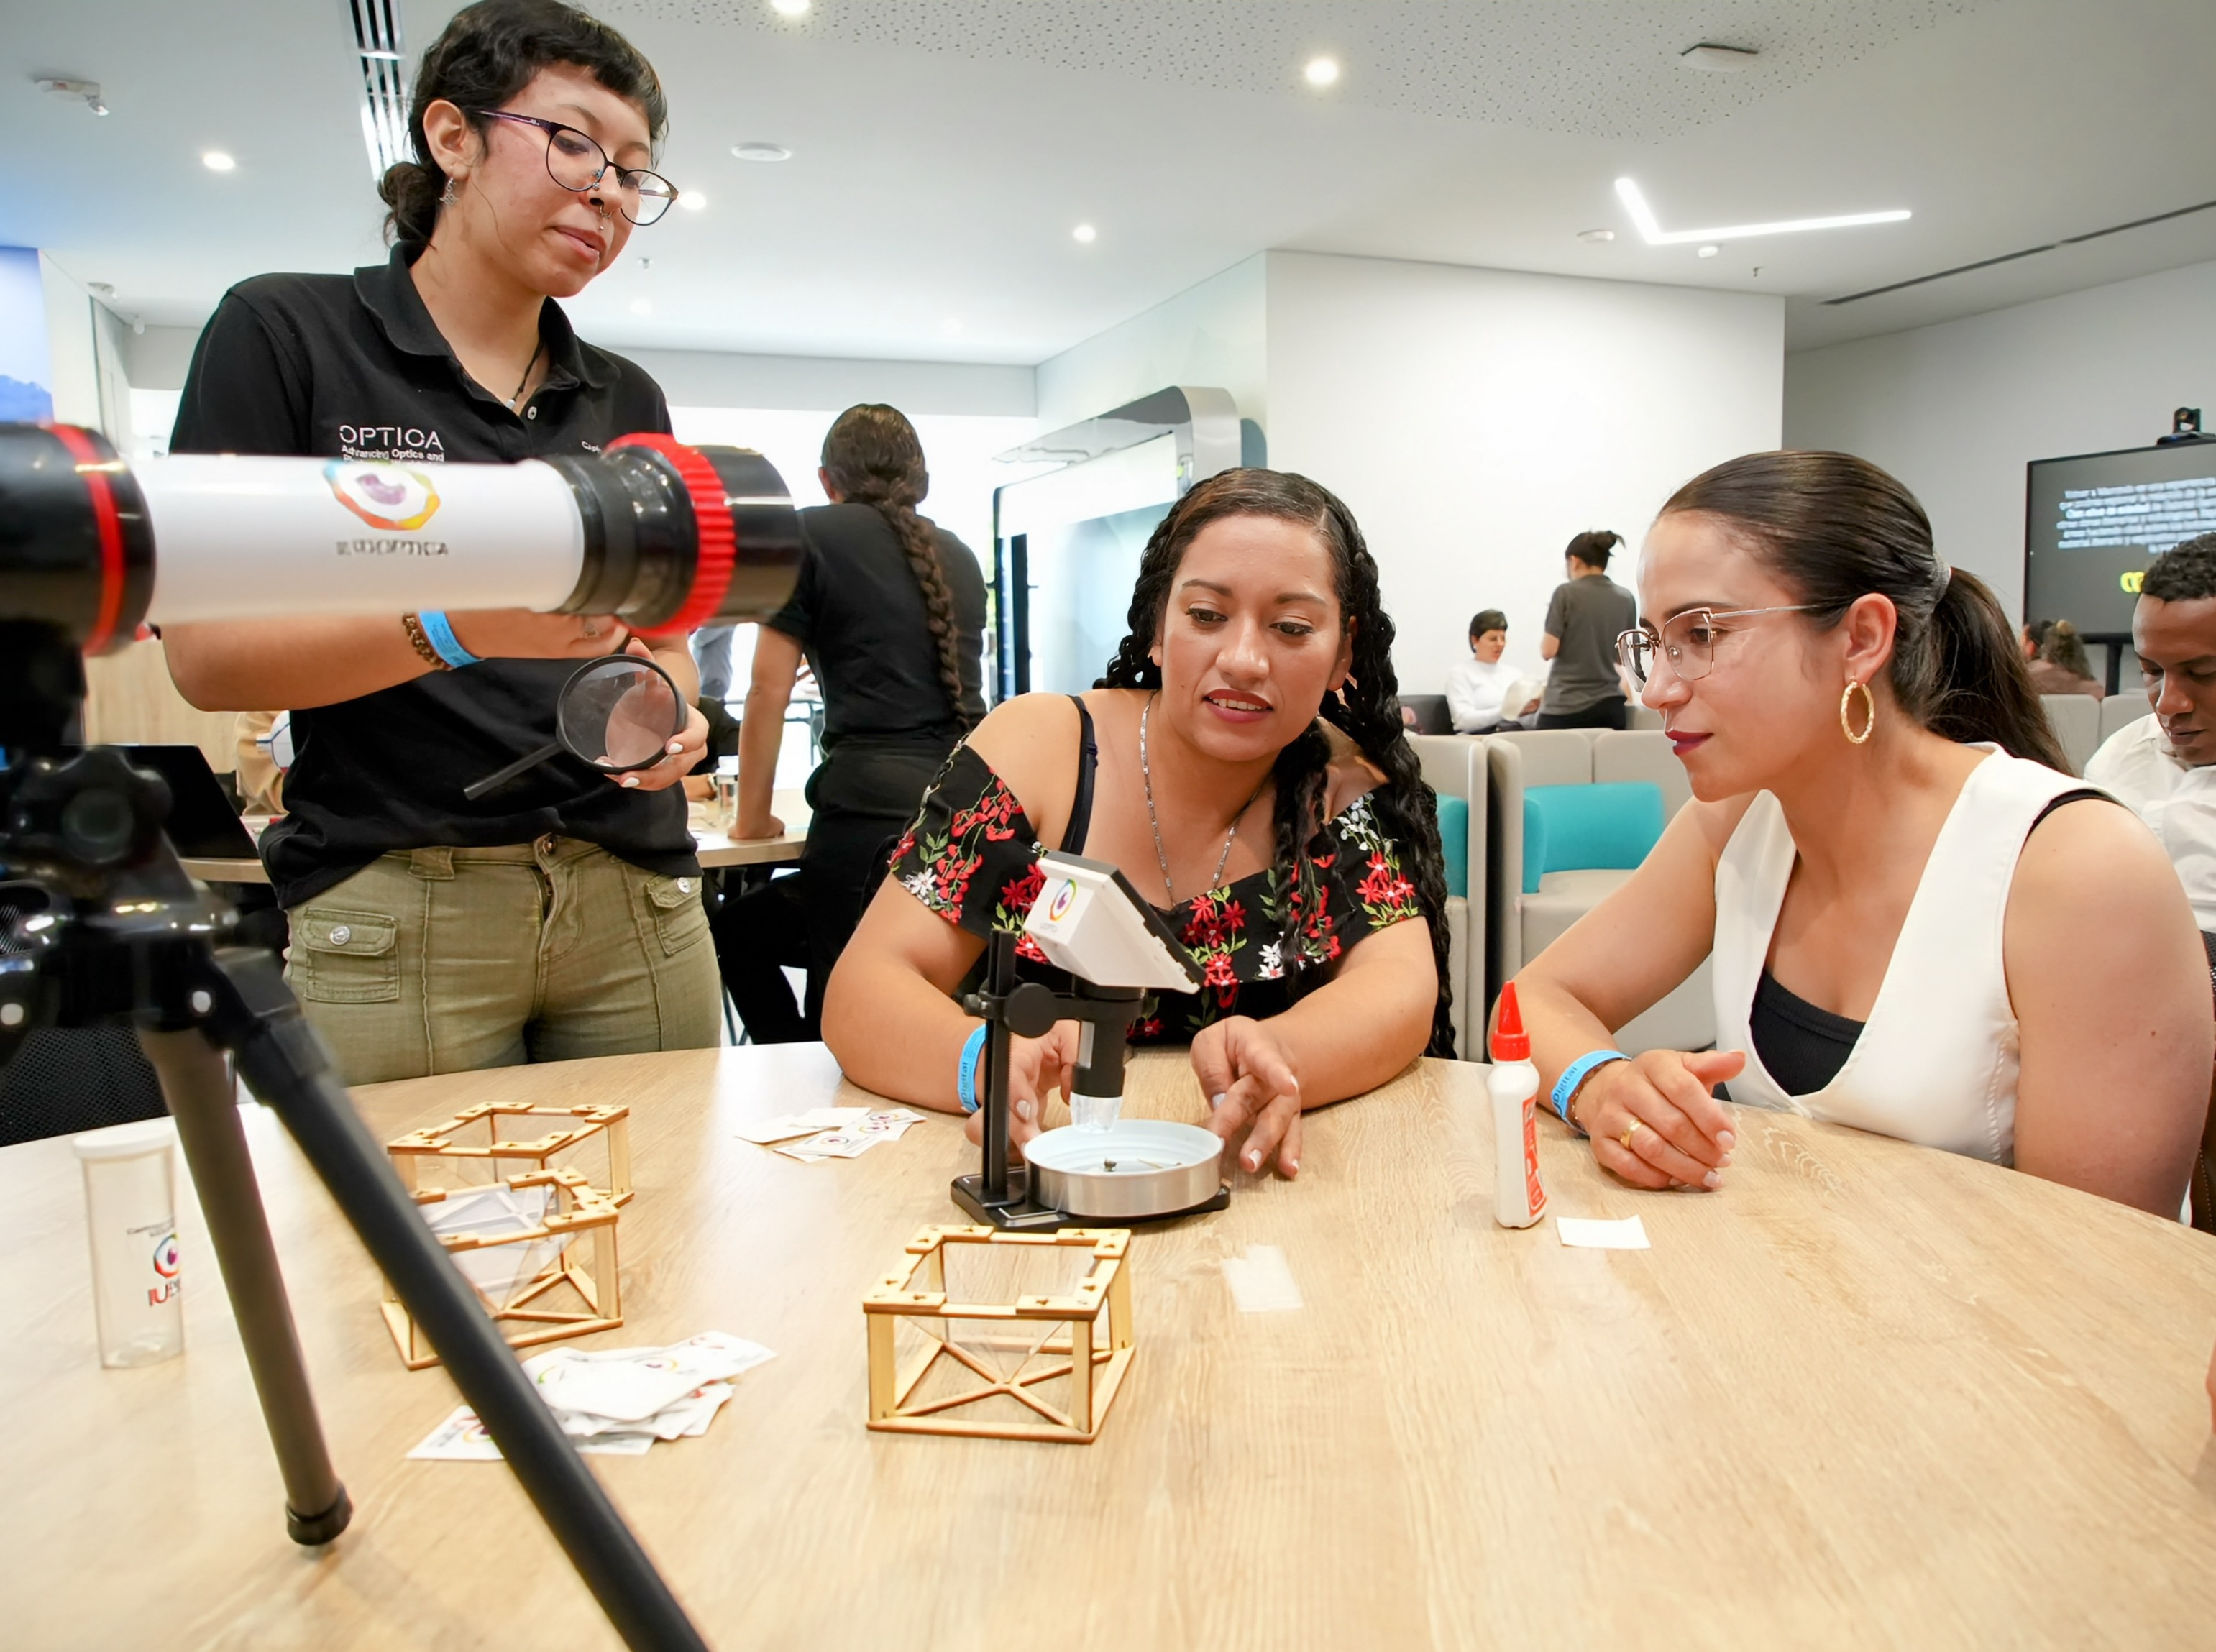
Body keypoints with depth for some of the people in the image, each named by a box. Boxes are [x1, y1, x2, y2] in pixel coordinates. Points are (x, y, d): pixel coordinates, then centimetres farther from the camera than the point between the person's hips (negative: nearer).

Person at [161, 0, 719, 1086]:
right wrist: (454, 626, -22)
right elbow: (205, 654, -5)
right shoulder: (287, 333, 2)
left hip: (637, 905, 4)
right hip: (395, 913, -3)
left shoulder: (626, 402, 14)